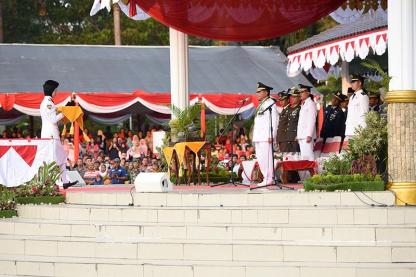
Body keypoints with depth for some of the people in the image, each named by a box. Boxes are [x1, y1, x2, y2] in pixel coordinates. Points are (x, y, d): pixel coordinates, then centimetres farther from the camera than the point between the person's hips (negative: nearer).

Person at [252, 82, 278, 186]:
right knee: (260, 158, 9)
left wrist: (271, 136, -18)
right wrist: (255, 136, 19)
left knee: (266, 157, -9)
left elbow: (274, 120, -13)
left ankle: (268, 179, -7)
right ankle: (266, 178, 14)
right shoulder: (261, 105, 21)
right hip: (258, 137, 9)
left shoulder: (270, 103, -6)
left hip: (266, 137, -9)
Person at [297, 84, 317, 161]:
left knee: (308, 155, -13)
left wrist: (309, 135, -20)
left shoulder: (311, 104, -7)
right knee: (303, 155, 7)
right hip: (301, 135, 9)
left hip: (307, 135, -9)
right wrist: (298, 135, 16)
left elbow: (312, 120, -14)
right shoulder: (303, 104, 21)